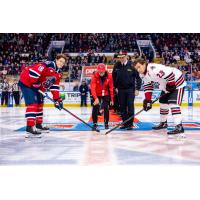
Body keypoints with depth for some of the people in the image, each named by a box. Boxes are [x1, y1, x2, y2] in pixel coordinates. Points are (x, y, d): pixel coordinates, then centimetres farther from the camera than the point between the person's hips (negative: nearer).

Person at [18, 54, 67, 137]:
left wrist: (57, 99, 5)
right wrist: (34, 83, -24)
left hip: (37, 86, 10)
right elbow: (33, 71, -31)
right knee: (32, 103, -19)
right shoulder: (47, 65, -25)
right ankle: (29, 129, -23)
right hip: (26, 82, -10)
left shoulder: (58, 73, 5)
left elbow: (54, 86, 10)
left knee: (39, 103, 16)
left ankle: (38, 125, 29)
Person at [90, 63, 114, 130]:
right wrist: (95, 98, -41)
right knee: (95, 108, -10)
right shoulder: (95, 76, -23)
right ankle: (95, 123, 3)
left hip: (106, 94, 1)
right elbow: (92, 88, -29)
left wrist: (112, 99, -6)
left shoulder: (109, 76, -17)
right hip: (96, 95, -1)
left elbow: (111, 88, -8)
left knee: (106, 108, -3)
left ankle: (106, 123, 14)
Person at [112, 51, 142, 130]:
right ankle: (125, 123, 17)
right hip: (121, 89, 4)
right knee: (122, 107, 7)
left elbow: (138, 77, -6)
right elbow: (114, 77, 13)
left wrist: (137, 89, -7)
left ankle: (130, 124, 1)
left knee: (130, 106, -6)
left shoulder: (132, 65, -10)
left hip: (130, 89, -3)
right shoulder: (117, 65, -1)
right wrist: (115, 87, 10)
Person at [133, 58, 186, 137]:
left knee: (173, 103, -22)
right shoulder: (145, 74, 0)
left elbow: (169, 73, -37)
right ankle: (163, 123, 37)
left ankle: (179, 127, -28)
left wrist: (171, 85, -25)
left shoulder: (154, 69, -33)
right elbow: (147, 86, 8)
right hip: (166, 86, 10)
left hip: (177, 83, -10)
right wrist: (147, 99, 1)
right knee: (163, 102, 18)